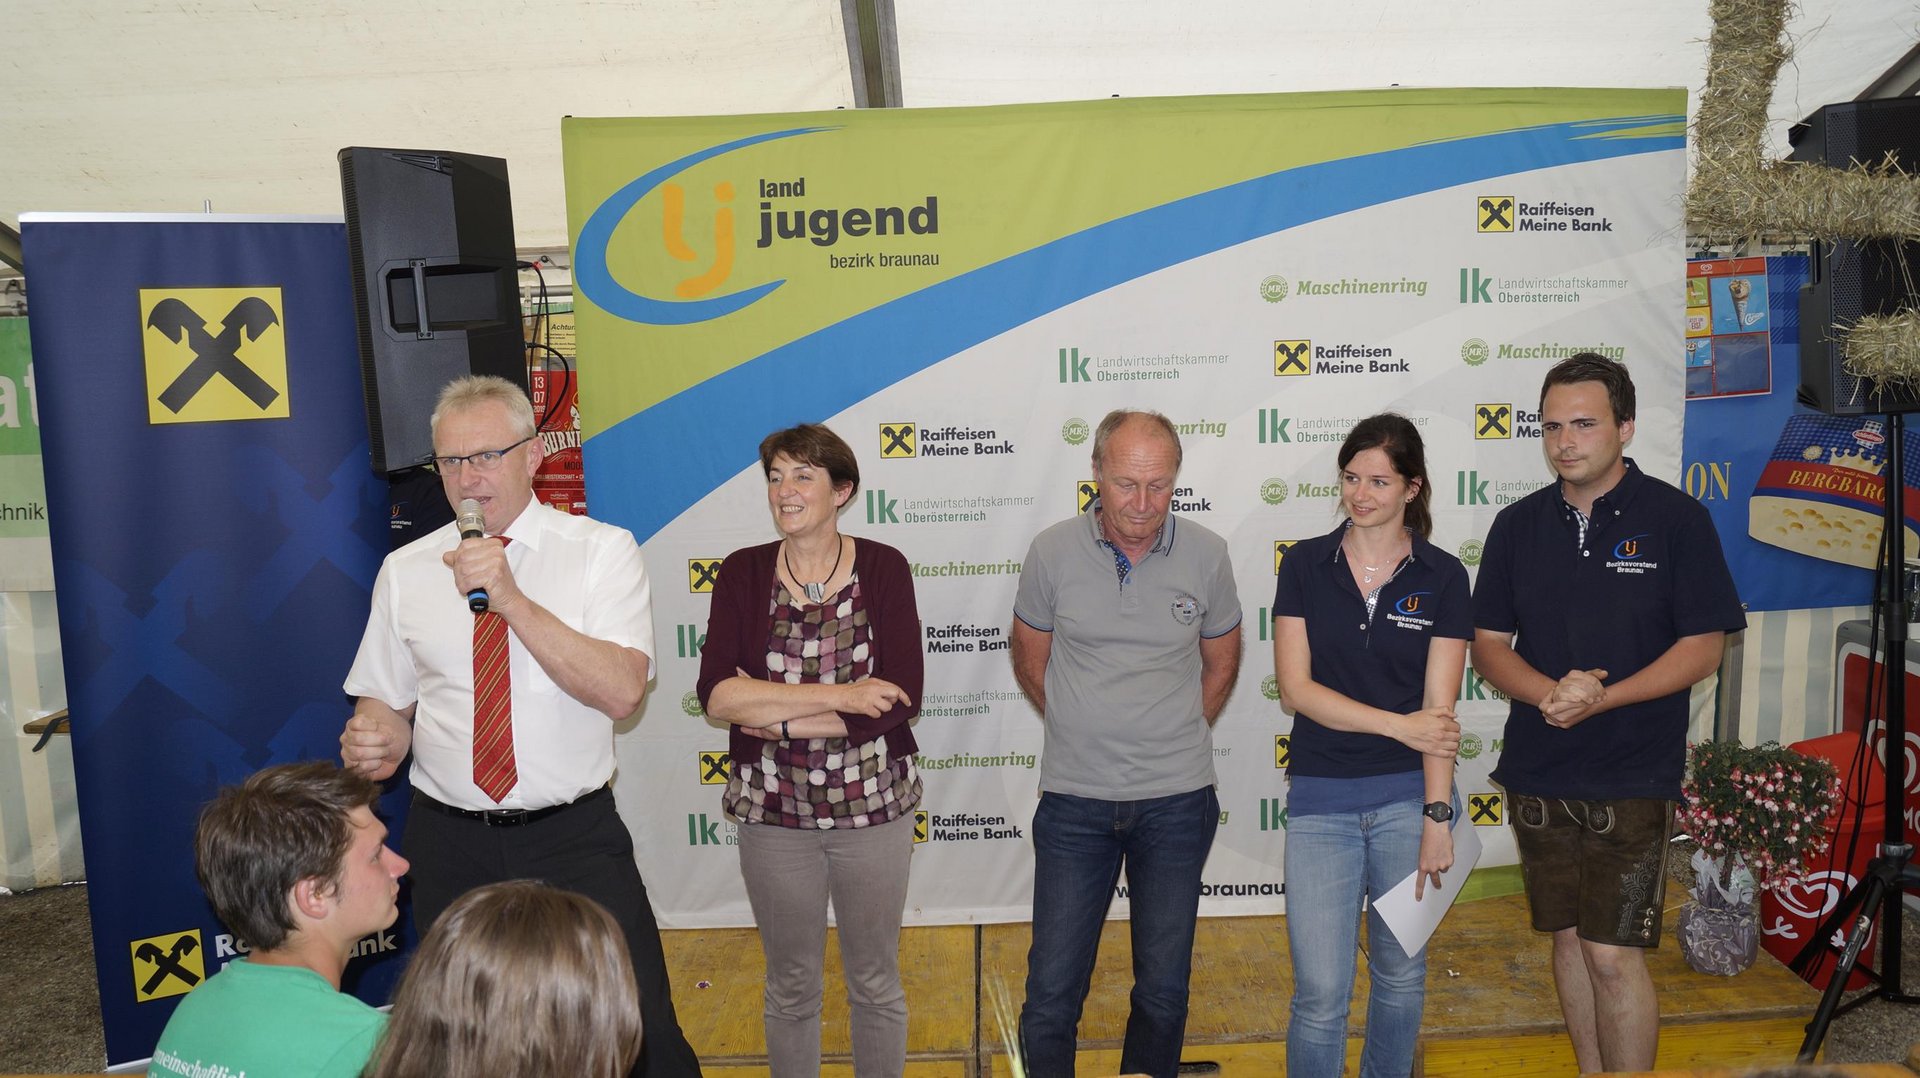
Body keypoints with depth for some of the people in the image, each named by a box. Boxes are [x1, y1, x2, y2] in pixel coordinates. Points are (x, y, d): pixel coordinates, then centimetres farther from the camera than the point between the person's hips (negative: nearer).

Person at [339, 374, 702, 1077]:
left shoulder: (601, 551, -6)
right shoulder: (405, 571, 4)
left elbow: (620, 692, -18)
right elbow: (388, 703, 9)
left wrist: (512, 599, -25)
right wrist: (374, 739, -14)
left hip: (576, 840, -2)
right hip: (448, 843, 3)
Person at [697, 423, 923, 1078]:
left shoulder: (883, 568, -6)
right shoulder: (744, 573, -4)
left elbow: (899, 700, -16)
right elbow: (716, 695, -16)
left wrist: (774, 714, -17)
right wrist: (836, 695, -21)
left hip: (873, 806, -1)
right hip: (772, 810, 1)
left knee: (875, 982, 15)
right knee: (790, 986, 17)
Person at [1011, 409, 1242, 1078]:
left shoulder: (1206, 556, -3)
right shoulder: (1053, 553, -6)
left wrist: (1176, 738, 9)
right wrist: (1084, 733, 9)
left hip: (1178, 802, 1)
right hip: (1074, 798, -1)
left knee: (1165, 987, 13)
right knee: (1052, 988, 3)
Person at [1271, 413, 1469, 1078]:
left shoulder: (1443, 577, 0)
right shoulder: (1305, 566, 1)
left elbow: (1439, 706, -5)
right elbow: (1295, 688, -6)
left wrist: (1436, 817, -10)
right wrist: (1398, 725, -12)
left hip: (1408, 795, 1)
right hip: (1321, 798, 0)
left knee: (1401, 973, 14)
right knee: (1320, 991, -3)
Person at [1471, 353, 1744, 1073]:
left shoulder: (1676, 518, -5)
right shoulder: (1518, 525, 5)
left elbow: (1704, 645, -7)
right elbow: (1487, 643, 5)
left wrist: (1599, 698, -19)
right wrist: (1549, 692, -15)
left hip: (1632, 777, -4)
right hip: (1537, 771, 4)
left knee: (1613, 953, -5)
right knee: (1569, 937, 14)